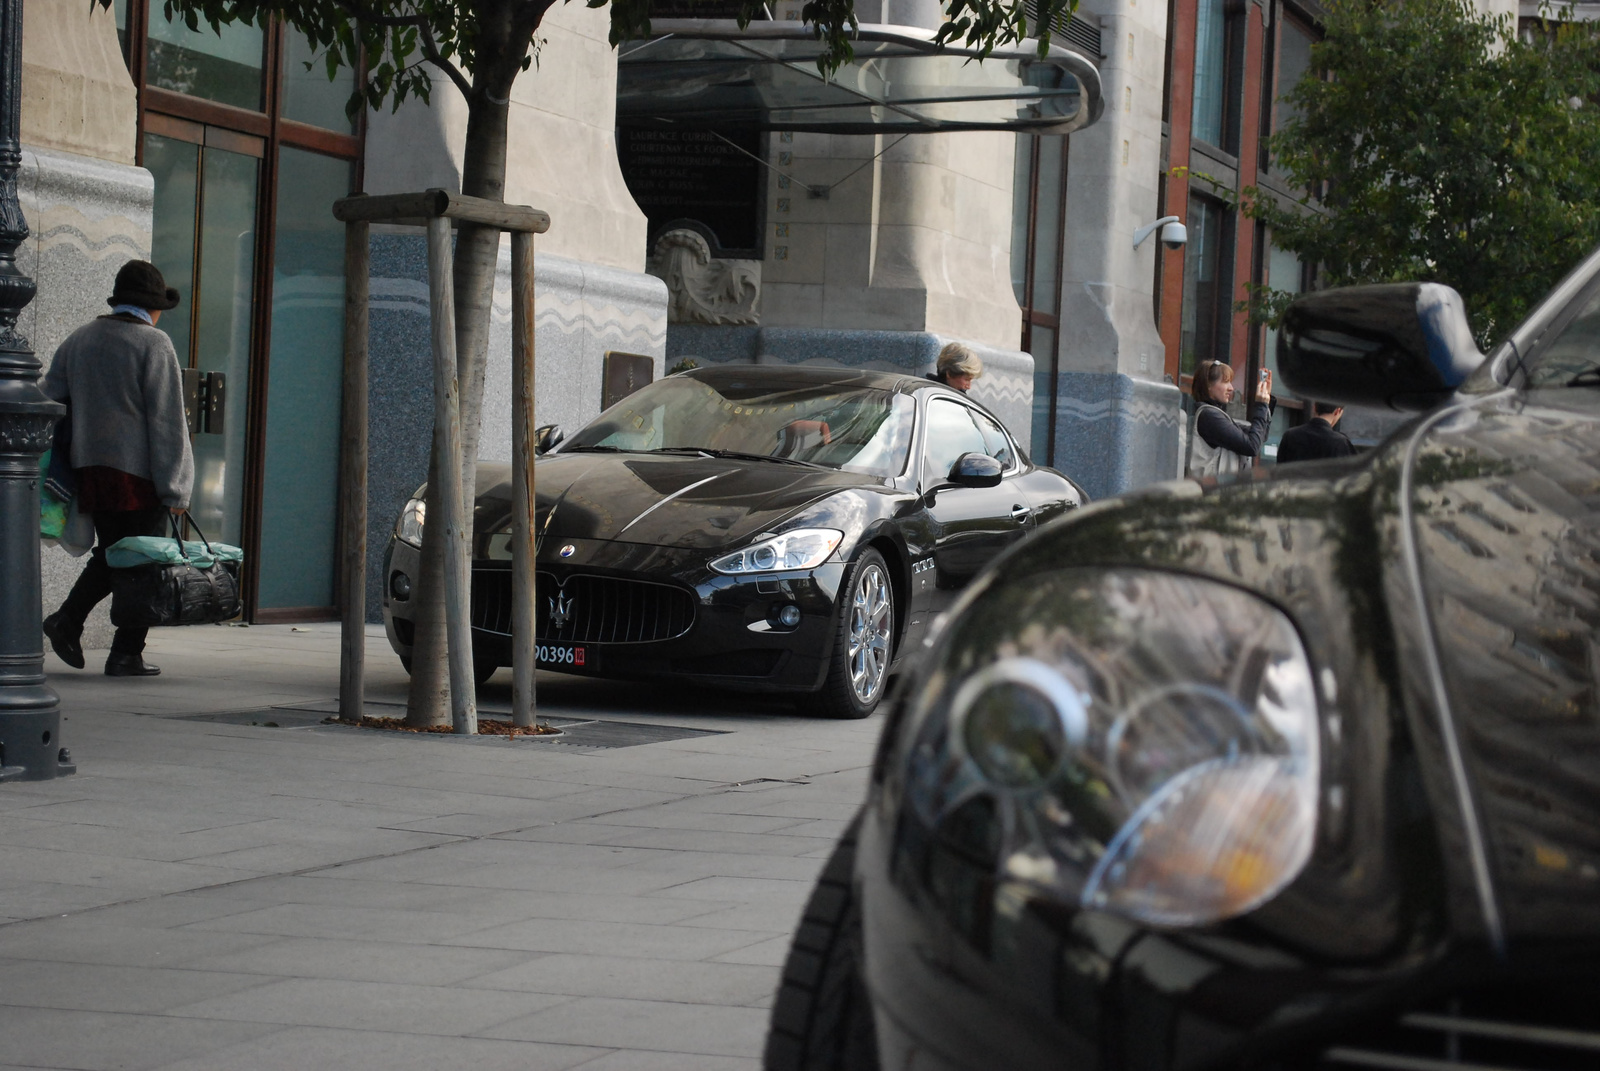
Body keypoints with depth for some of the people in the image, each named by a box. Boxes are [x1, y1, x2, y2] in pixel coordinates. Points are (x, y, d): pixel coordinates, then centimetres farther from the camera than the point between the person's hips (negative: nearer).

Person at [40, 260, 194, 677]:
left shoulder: (79, 339, 11)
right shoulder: (154, 344, -8)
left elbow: (48, 399, 12)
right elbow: (167, 420, -11)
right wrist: (174, 487, -10)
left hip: (90, 467, 6)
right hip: (139, 471, -6)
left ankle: (68, 619, 2)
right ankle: (126, 654, 2)